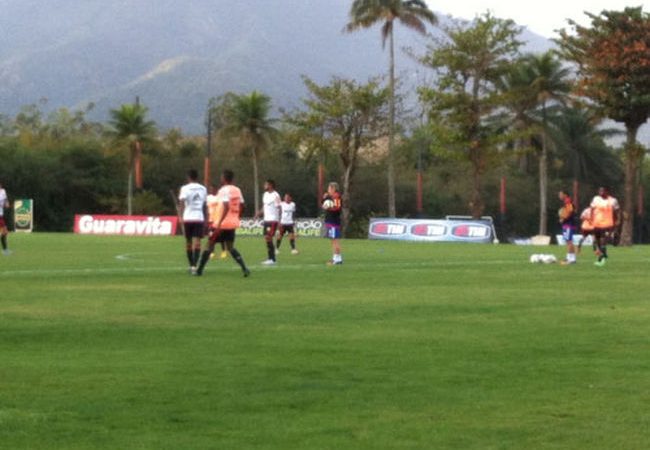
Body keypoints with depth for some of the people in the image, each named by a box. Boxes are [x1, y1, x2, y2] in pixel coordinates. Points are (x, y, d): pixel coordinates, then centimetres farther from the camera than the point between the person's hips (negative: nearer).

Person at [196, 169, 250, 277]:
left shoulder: (224, 190, -15)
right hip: (233, 223, 7)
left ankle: (199, 270, 10)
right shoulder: (237, 190, 8)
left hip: (222, 223, -7)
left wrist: (219, 224, -27)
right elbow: (241, 207, 14)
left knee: (209, 246, 5)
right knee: (230, 247, 14)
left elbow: (226, 207, -25)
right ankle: (244, 268, -4)